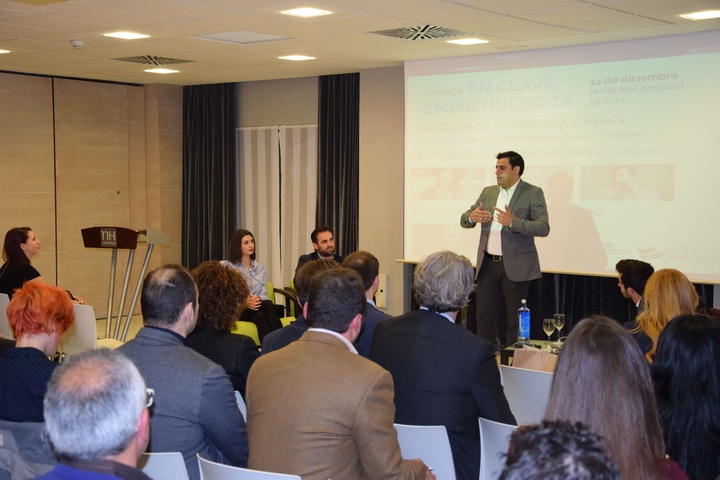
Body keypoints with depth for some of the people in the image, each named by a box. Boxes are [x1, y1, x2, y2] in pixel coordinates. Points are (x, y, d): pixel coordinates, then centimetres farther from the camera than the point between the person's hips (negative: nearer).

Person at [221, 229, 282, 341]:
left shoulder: (260, 268, 23)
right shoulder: (227, 267, 10)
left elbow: (264, 294, 13)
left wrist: (258, 298, -13)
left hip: (256, 310, 3)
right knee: (267, 305, -35)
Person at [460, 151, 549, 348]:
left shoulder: (533, 193, -4)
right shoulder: (488, 192, 12)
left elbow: (543, 228, -15)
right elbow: (464, 220, 12)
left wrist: (513, 222, -28)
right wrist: (471, 217, -12)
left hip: (516, 266, -5)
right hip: (488, 265, 5)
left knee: (515, 320, 3)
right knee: (484, 315, 5)